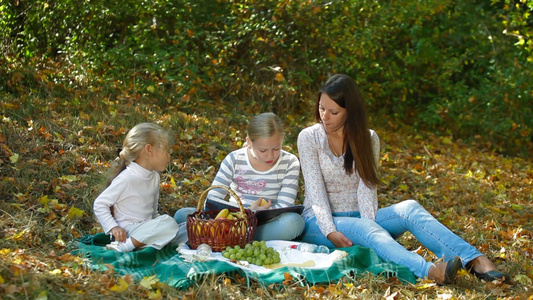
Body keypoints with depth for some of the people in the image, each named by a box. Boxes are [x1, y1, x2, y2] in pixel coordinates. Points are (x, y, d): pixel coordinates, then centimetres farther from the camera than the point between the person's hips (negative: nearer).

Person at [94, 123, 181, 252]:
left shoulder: (154, 177, 11)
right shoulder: (127, 179, -15)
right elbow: (99, 204, -12)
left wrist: (156, 222, 9)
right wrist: (113, 227, -21)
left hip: (147, 228, 9)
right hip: (128, 231, -9)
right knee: (169, 224, -28)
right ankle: (126, 246, -29)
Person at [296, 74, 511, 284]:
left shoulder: (367, 138, 4)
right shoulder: (308, 138, -3)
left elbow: (366, 187, -9)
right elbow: (316, 190, -13)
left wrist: (368, 226, -25)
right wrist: (331, 233, -26)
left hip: (359, 218, 3)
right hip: (321, 223, -3)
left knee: (409, 208, -26)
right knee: (365, 229, -35)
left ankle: (475, 262, -44)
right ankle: (430, 272, -61)